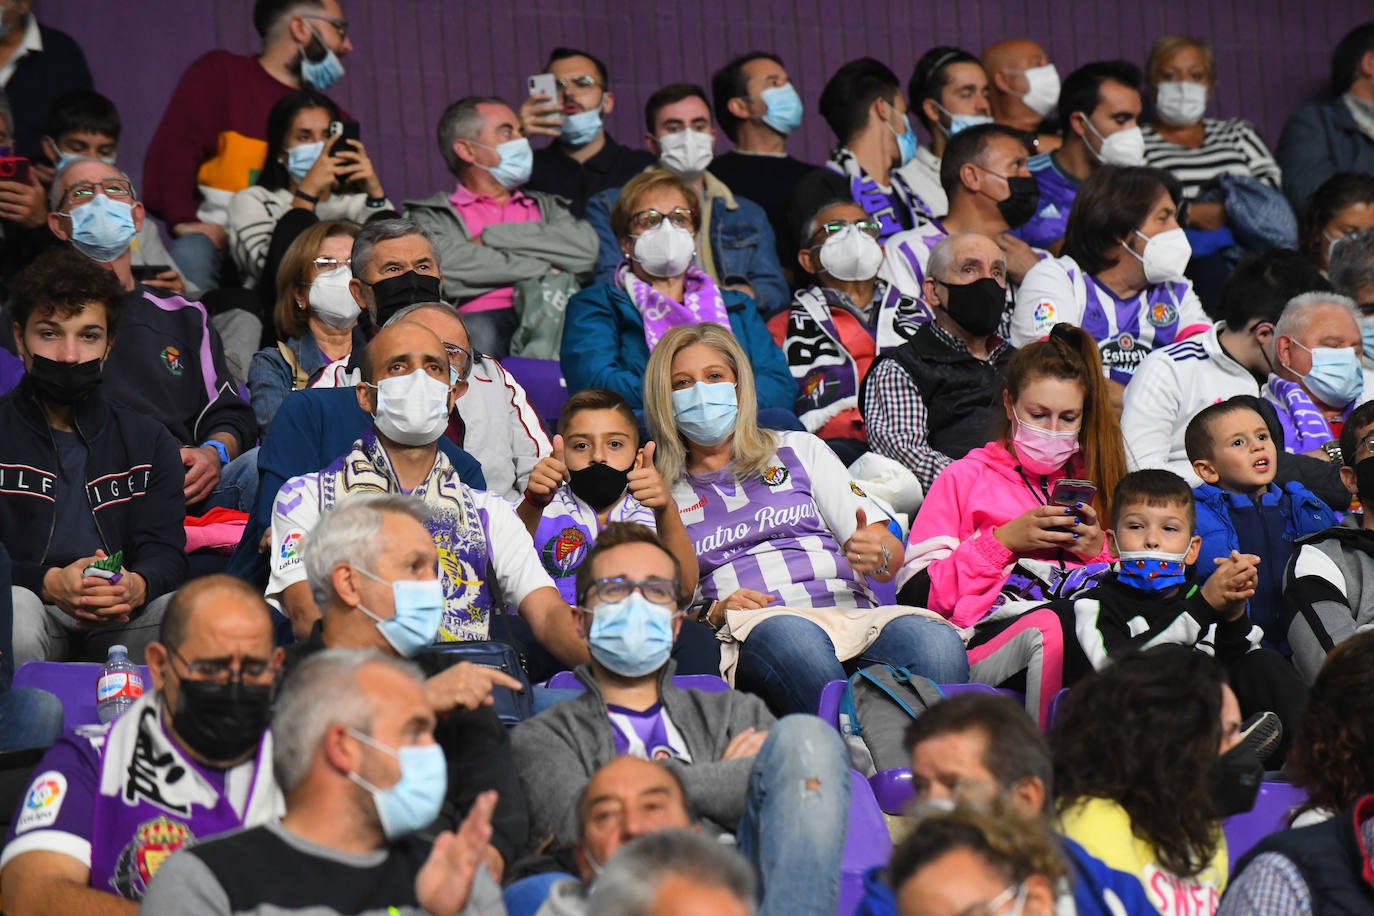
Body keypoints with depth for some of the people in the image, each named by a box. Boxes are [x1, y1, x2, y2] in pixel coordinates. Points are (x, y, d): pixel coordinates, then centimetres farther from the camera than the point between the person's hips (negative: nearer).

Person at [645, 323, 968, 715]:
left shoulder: (800, 450, 24)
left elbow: (894, 556, 15)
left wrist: (878, 554, -10)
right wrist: (715, 613, -7)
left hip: (853, 613, 2)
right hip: (750, 632, -2)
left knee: (936, 641, -35)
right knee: (792, 638, -42)